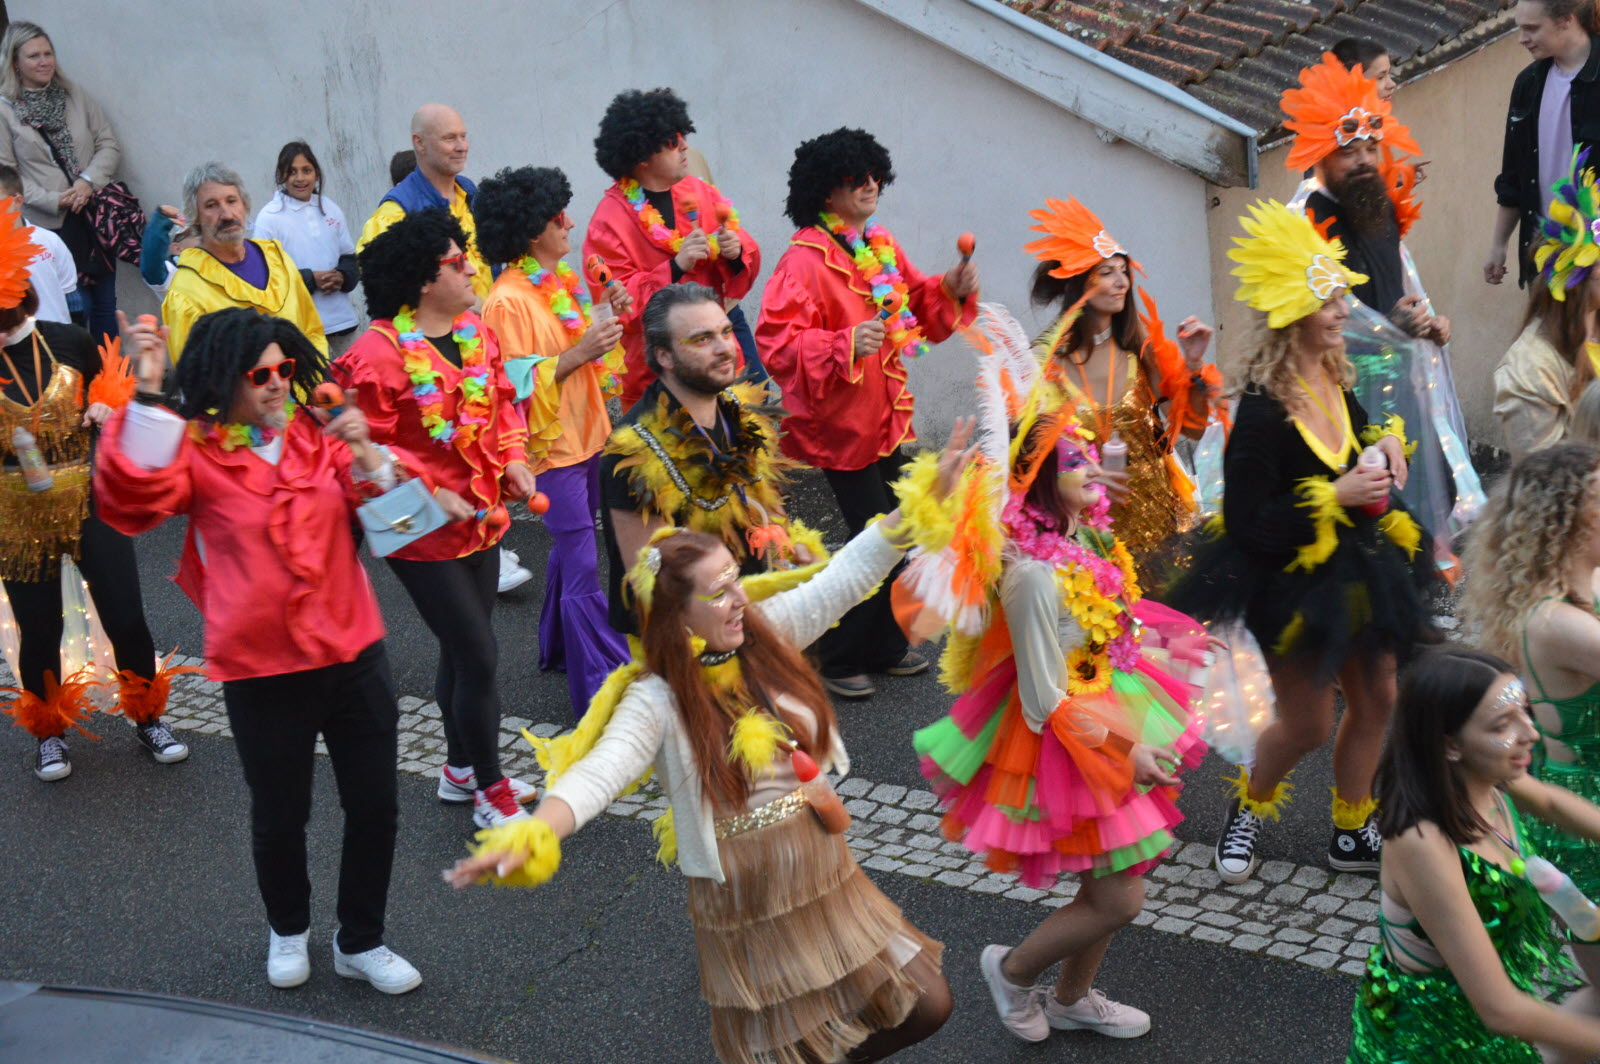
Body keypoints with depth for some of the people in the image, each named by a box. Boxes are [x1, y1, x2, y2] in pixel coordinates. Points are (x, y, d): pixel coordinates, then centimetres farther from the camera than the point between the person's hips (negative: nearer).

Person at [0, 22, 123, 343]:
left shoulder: (75, 96, 9)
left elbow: (108, 144, 7)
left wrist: (89, 181, -11)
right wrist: (53, 201, -15)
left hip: (96, 216, 4)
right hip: (52, 225, -4)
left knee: (105, 302, 8)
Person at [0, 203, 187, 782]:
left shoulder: (70, 341, -5)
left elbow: (108, 395, 12)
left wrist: (106, 410, -8)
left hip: (89, 502, 1)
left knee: (125, 617, 4)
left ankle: (147, 718, 26)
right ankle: (49, 732, 33)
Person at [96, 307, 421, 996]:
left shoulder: (315, 431, 5)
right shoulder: (194, 449, -6)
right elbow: (135, 499, -26)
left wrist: (365, 456, -18)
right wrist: (147, 396, -33)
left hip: (353, 654, 3)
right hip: (262, 671, -3)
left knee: (375, 806, 10)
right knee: (280, 816, 12)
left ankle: (360, 943, 31)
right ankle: (288, 929, 42)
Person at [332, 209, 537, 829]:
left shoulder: (475, 331, 4)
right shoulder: (379, 353, -21)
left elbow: (502, 400, 16)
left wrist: (514, 457, 0)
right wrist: (430, 494, -22)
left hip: (482, 519, 8)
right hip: (422, 534, -8)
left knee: (462, 651, 21)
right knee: (479, 658, -3)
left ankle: (461, 769, 39)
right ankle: (491, 792, 14)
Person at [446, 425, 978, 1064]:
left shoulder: (766, 631, -5)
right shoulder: (656, 701, -20)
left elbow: (851, 571, -4)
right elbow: (599, 772, -36)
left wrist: (934, 491, -8)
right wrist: (529, 836, -55)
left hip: (825, 878, 5)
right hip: (744, 907, -5)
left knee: (926, 1008, 11)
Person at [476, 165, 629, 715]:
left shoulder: (561, 278, 9)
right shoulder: (508, 300, -18)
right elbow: (517, 384, -21)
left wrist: (608, 319, 2)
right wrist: (579, 352, -28)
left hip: (585, 434, 9)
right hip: (551, 445, -9)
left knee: (571, 549, 21)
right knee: (583, 571, -7)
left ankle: (558, 648, 38)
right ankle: (602, 689, -2)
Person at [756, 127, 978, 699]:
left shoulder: (881, 245, 9)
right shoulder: (805, 258, -18)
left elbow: (915, 304, 20)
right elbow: (776, 342, -24)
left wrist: (950, 289, 0)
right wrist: (844, 346, -36)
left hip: (886, 416, 9)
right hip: (841, 423, -8)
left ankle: (885, 647, 32)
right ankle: (837, 660, 11)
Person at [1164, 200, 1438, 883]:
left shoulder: (1335, 381, -1)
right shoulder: (1264, 409, -26)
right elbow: (1247, 524, -26)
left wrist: (1387, 442, 1)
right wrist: (1335, 498, -27)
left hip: (1357, 569, 8)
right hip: (1291, 584, -8)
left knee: (1376, 700, 15)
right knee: (1306, 723, 4)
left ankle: (1352, 832, 34)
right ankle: (1249, 808, 34)